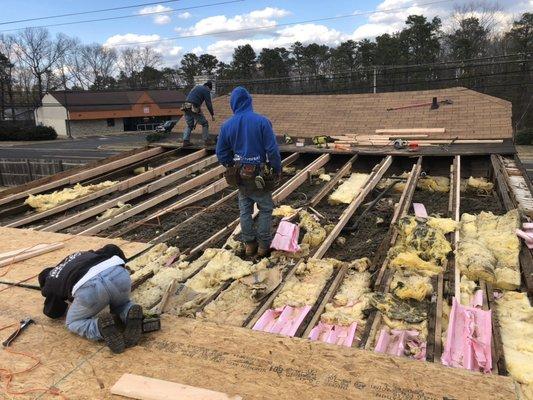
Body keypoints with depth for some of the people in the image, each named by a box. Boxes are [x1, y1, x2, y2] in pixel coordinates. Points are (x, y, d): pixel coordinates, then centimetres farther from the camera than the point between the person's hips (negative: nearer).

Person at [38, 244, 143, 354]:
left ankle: (102, 327, -6)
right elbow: (112, 249, 33)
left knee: (73, 323, 26)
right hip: (118, 273, 4)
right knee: (121, 305, 36)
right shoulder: (81, 255, 42)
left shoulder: (50, 281, 32)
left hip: (89, 288, -4)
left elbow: (53, 312, 40)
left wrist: (64, 297, 59)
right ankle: (131, 314, 1)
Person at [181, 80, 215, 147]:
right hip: (194, 108, -7)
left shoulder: (197, 86, 24)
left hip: (186, 107, 7)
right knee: (204, 124, 9)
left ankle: (186, 141, 6)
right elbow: (208, 103, -4)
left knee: (189, 125, 17)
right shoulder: (206, 90, 1)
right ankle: (206, 140, 9)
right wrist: (212, 114, 5)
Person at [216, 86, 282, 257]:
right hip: (260, 174, -3)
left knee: (245, 210, 17)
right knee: (265, 209, 12)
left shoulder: (227, 126, -4)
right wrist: (277, 171, -3)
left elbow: (221, 153, 3)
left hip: (240, 174, 4)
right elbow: (272, 150, -16)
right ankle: (263, 245, 18)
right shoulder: (261, 121, -15)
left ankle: (249, 243, 26)